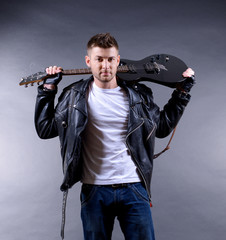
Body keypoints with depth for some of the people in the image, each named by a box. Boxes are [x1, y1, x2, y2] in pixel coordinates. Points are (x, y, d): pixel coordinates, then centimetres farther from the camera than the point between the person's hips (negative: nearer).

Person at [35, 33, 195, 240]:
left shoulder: (138, 95, 5)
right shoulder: (75, 96, 3)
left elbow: (162, 127, 16)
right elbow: (45, 129, 4)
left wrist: (182, 92, 14)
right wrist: (48, 89, 2)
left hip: (134, 188, 1)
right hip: (94, 191, 0)